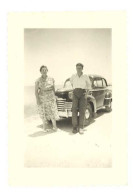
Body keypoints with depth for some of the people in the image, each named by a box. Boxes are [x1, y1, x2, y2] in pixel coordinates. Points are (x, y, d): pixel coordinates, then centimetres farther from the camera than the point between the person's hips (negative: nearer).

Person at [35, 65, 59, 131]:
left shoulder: (51, 79, 2)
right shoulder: (38, 81, -5)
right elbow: (36, 91, -6)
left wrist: (54, 96, 13)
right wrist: (37, 100, -14)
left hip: (51, 98, 2)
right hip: (42, 99, -1)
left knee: (53, 112, -1)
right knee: (44, 113, 5)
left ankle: (55, 126, 11)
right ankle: (45, 127, 17)